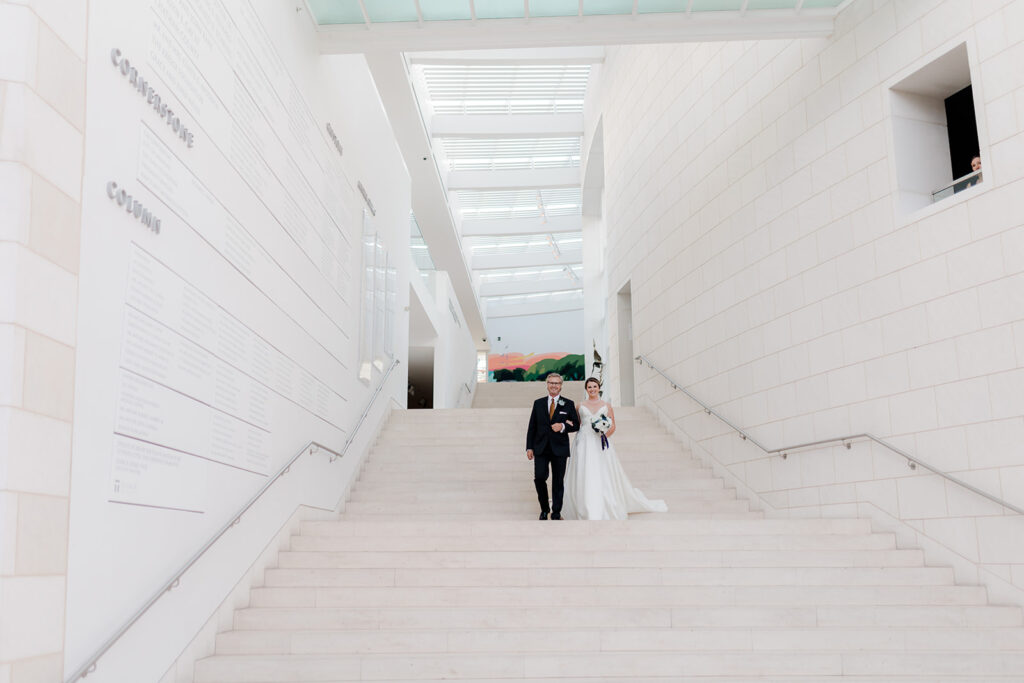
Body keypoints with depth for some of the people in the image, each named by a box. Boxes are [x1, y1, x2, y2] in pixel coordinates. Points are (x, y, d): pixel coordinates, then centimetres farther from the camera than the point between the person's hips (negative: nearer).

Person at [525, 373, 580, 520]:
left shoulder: (568, 404, 6)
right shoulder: (538, 403, 9)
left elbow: (576, 425, 6)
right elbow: (532, 427, 9)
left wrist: (563, 427, -14)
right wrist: (529, 447, 2)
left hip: (559, 449, -1)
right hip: (541, 448, 1)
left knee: (558, 482, 2)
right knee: (539, 478, -9)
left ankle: (556, 513, 13)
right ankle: (544, 509, 11)